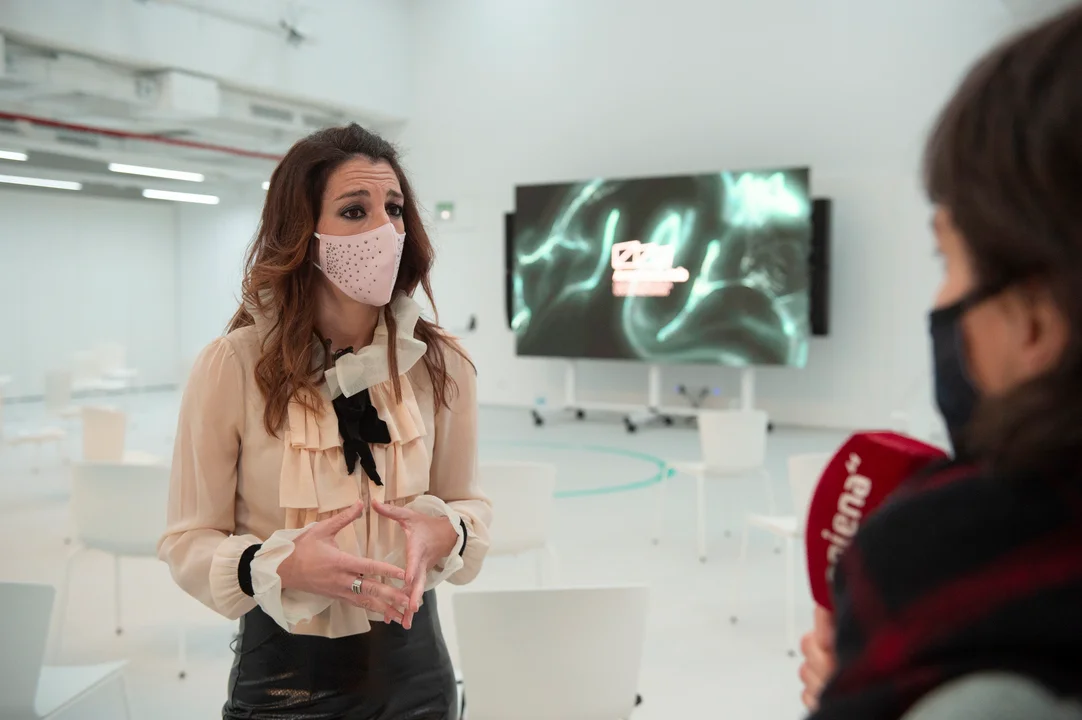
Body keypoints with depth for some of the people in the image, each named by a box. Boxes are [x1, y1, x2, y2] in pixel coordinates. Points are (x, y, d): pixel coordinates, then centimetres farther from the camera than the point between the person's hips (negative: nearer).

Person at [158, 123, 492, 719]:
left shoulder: (439, 363, -9)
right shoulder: (232, 366, -16)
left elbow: (469, 503, 4)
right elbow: (188, 540, -8)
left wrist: (442, 534, -18)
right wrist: (283, 566, -26)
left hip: (411, 663, 3)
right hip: (282, 672, -2)